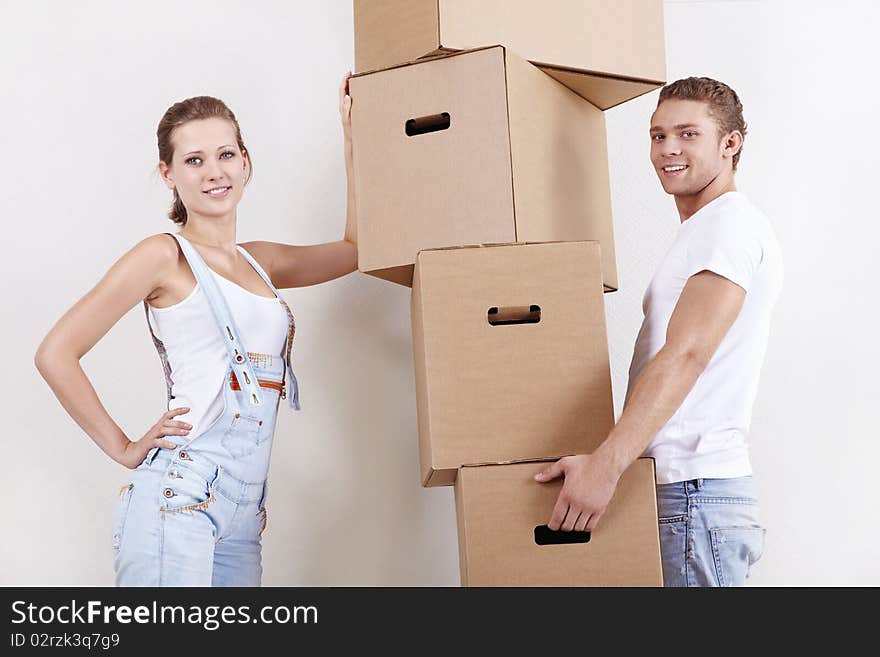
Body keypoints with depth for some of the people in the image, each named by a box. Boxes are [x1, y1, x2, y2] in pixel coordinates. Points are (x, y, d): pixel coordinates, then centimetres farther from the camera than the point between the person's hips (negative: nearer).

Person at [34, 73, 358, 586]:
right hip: (178, 500, -6)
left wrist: (352, 136, 25)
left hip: (242, 517, 7)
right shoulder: (165, 256, -2)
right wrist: (124, 448, -3)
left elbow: (356, 248, 27)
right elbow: (56, 355, -5)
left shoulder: (261, 262, 18)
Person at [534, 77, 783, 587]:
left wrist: (607, 463, -31)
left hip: (695, 492, -10)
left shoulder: (732, 225, -8)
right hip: (680, 491, 10)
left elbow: (686, 355, -22)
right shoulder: (700, 236, 24)